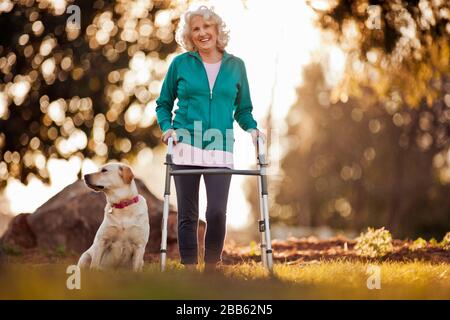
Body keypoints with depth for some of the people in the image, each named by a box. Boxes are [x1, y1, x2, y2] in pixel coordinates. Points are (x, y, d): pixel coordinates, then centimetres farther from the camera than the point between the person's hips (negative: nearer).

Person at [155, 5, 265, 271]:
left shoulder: (236, 65, 9)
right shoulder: (180, 64, 5)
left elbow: (243, 109, 15)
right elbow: (164, 104, 13)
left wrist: (252, 128, -3)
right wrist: (167, 127, -4)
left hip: (220, 150, 0)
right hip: (185, 148, 0)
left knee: (217, 212, -10)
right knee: (188, 215, 3)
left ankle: (212, 267, 7)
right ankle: (189, 268, 12)